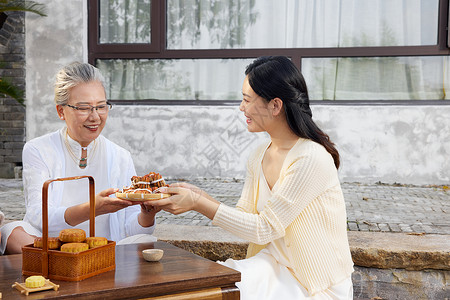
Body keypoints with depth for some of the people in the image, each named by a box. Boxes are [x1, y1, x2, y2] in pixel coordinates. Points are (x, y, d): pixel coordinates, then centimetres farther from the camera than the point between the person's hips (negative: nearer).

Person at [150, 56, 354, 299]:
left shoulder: (311, 158, -21)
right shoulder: (258, 158, 4)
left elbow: (265, 228, -21)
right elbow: (244, 217, 5)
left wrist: (198, 204, -22)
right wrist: (199, 196, -8)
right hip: (275, 267, 6)